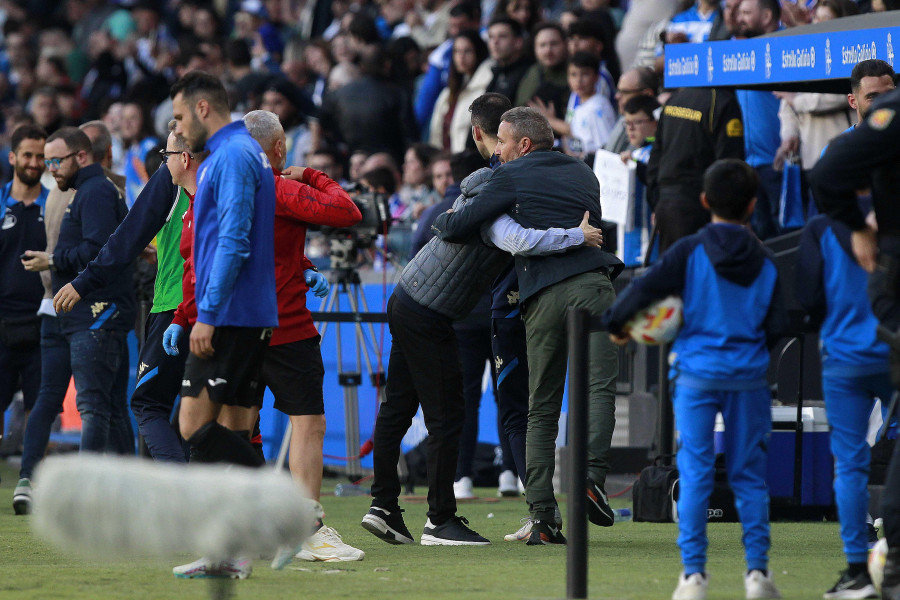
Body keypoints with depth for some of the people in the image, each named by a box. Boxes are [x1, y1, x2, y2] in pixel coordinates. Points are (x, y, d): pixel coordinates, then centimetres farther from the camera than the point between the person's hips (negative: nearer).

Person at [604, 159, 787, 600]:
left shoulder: (690, 251, -6)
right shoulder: (764, 262, 3)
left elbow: (644, 289, -12)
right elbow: (777, 324, 4)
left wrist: (616, 324, 5)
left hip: (697, 372, -2)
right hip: (749, 375, 2)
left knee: (695, 473, 0)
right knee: (749, 474, 9)